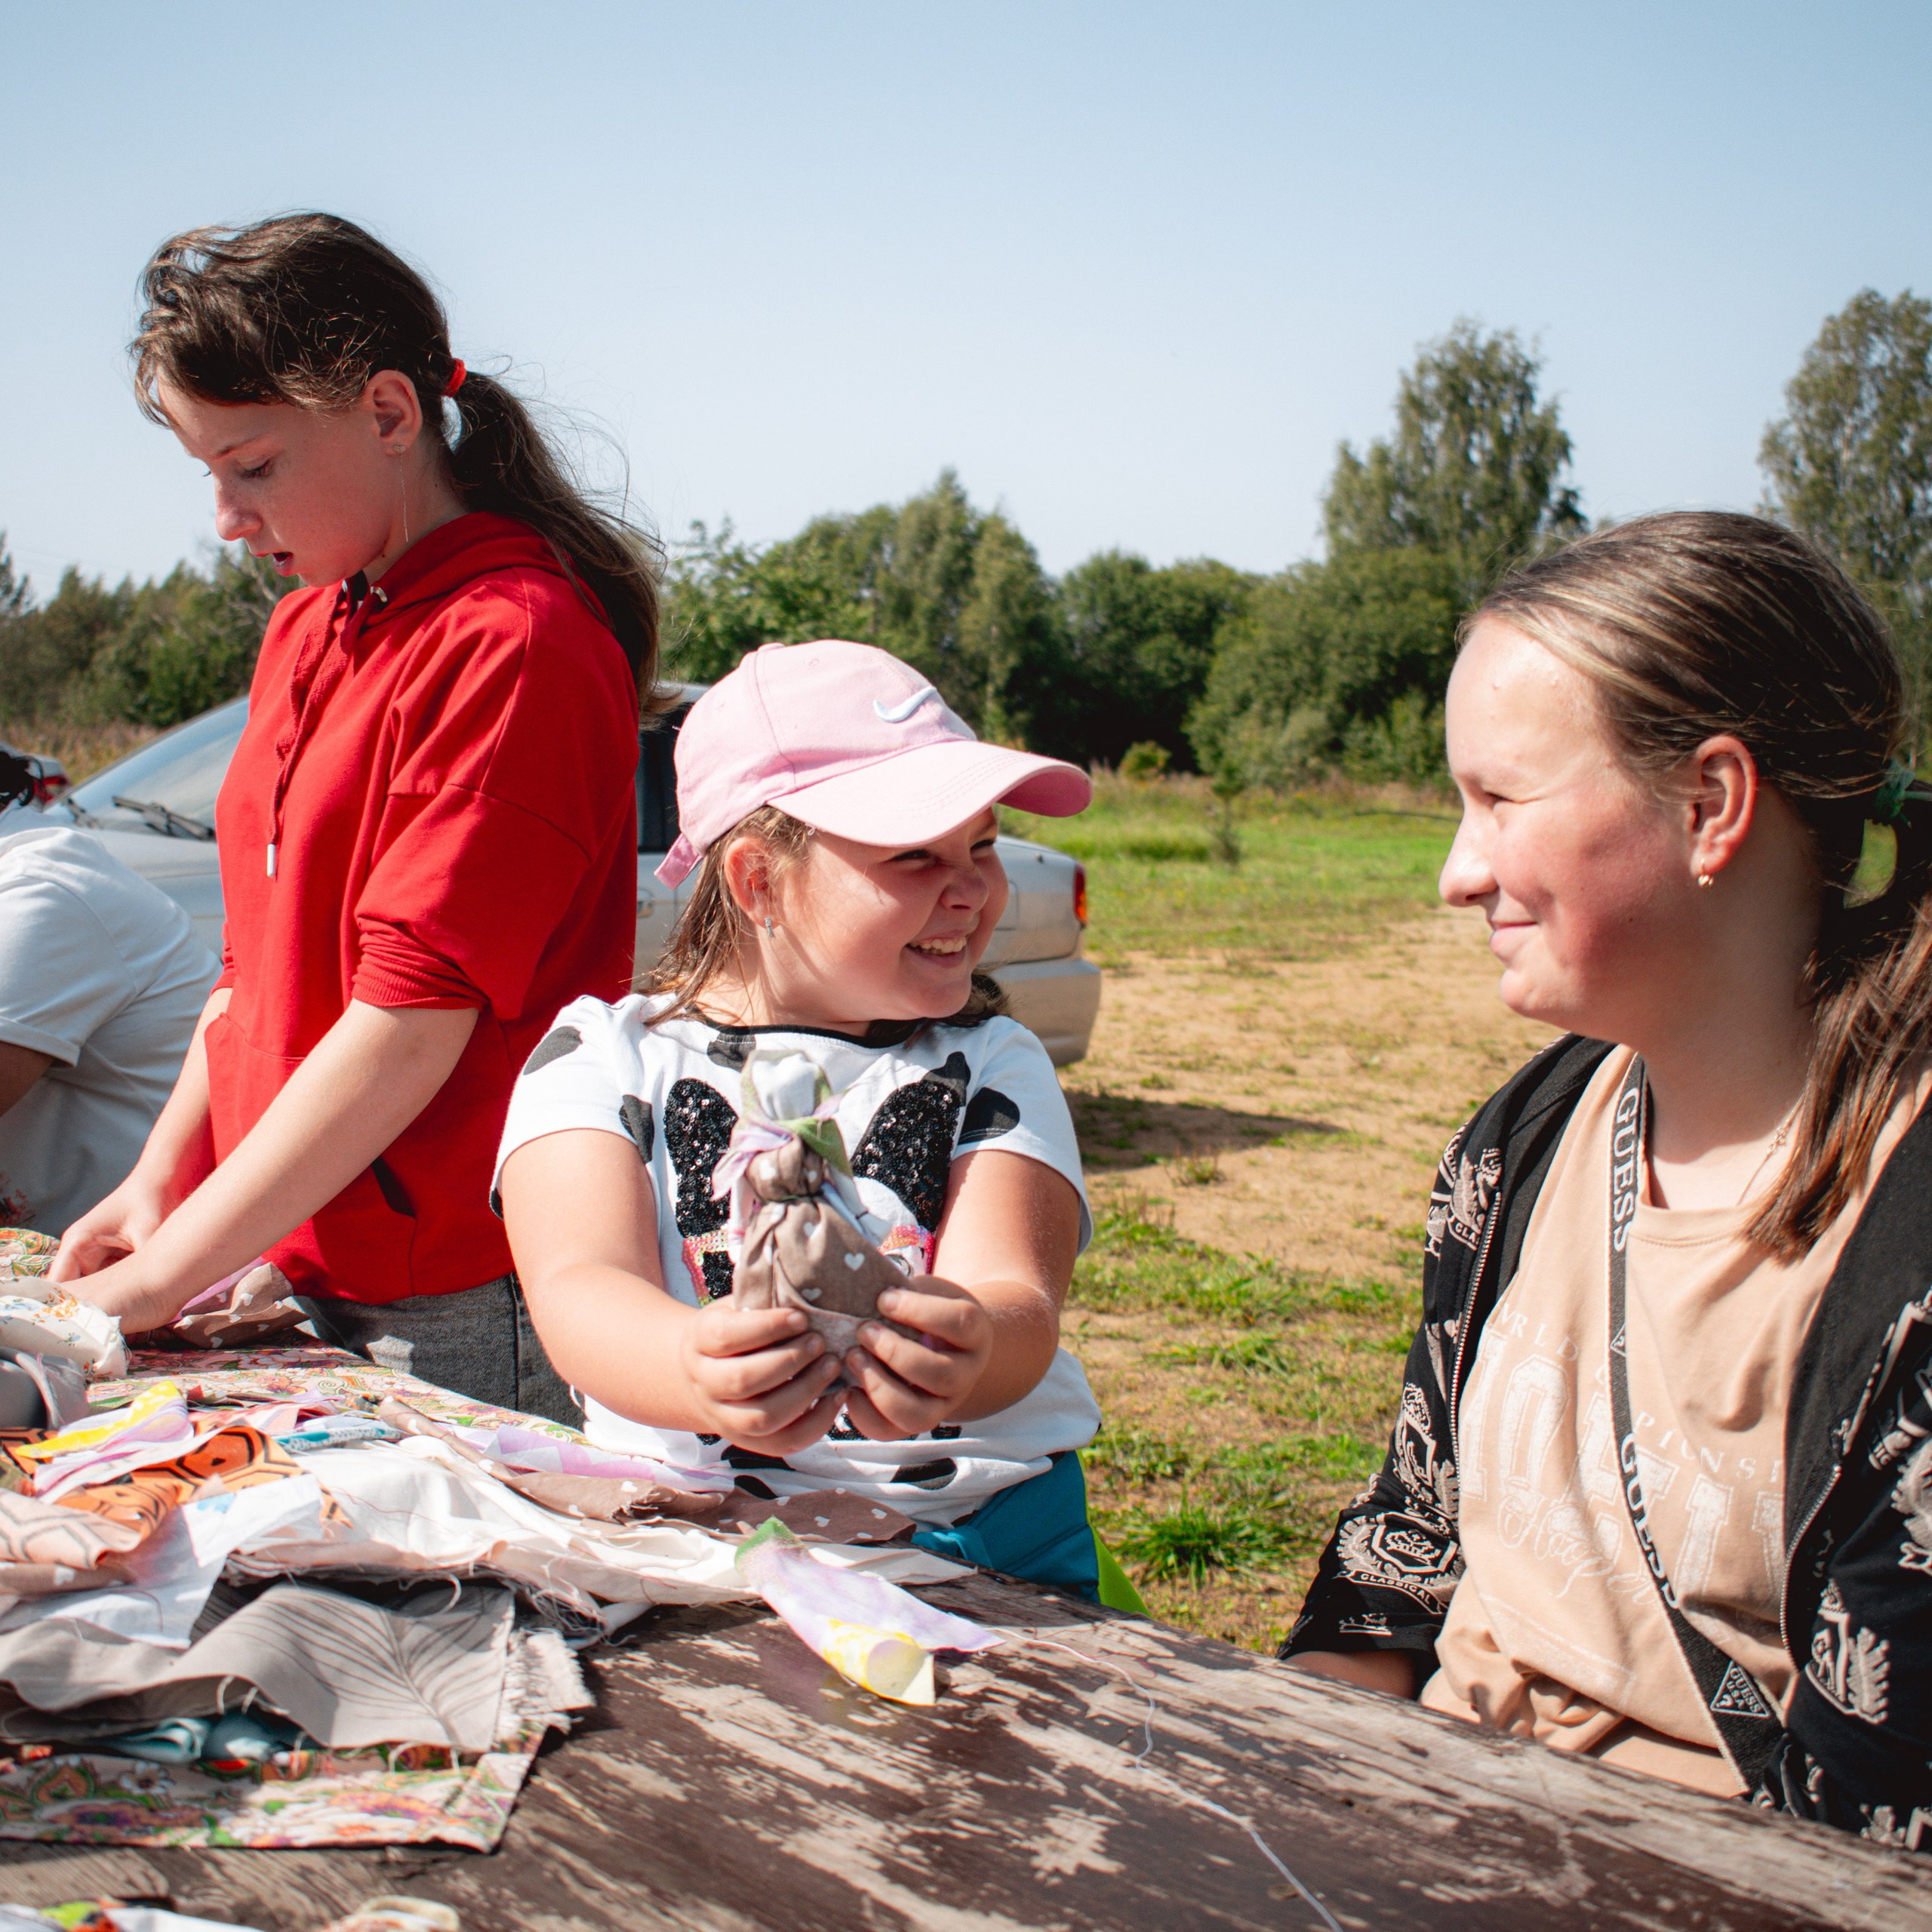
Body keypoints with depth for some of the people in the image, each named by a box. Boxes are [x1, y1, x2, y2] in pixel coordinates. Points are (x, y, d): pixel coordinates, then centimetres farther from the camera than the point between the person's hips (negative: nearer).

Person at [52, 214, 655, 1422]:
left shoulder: (515, 643, -17)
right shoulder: (306, 632, 13)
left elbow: (412, 1025, -21)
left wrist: (167, 1276, -18)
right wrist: (163, 1174, 7)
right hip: (303, 1267, 8)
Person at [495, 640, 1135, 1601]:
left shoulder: (992, 1065, 10)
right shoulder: (599, 1053, 6)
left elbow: (1017, 1299, -7)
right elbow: (577, 1286, -10)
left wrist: (966, 1354, -32)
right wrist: (703, 1371, -34)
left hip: (979, 1533, 0)